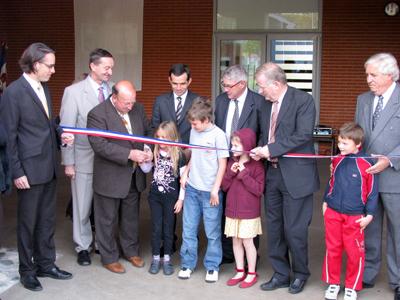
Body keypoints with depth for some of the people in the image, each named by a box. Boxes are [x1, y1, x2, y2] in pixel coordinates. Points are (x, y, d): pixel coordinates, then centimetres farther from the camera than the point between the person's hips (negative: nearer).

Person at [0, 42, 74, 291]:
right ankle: (27, 271, 23)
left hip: (49, 166, 7)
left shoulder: (44, 88, 9)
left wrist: (61, 134, -3)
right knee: (28, 222, 7)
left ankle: (46, 264, 30)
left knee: (47, 220, 16)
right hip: (29, 169, -7)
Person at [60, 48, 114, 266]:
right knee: (82, 206, 9)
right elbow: (67, 129, -6)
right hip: (84, 159, -2)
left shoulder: (114, 90, 1)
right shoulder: (73, 92, -7)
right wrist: (68, 162, -7)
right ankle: (83, 247, 25)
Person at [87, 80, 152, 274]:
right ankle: (109, 257, 26)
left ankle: (131, 251, 38)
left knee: (131, 216, 20)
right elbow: (100, 145, -25)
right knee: (108, 220, 10)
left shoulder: (138, 109, 1)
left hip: (134, 176, 6)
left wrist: (148, 150, -10)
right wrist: (129, 154, -29)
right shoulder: (97, 114, -18)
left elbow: (148, 132, 12)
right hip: (110, 177, -5)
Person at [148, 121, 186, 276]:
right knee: (156, 228, 8)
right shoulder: (154, 152, -2)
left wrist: (180, 199, -6)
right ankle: (155, 258, 19)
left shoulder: (179, 155, -10)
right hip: (155, 195, 2)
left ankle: (167, 259, 20)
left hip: (171, 197, -2)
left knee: (168, 228, 8)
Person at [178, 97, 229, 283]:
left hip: (210, 191, -5)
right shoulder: (194, 132, 7)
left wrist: (215, 189, -11)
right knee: (189, 229, 9)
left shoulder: (218, 135, -11)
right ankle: (187, 264, 22)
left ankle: (212, 267, 19)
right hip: (192, 188, 5)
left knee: (212, 232, 5)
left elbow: (222, 164, -9)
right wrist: (185, 173, 5)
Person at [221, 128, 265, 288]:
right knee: (236, 241, 12)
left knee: (247, 241, 2)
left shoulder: (256, 165, -11)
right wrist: (231, 172, -11)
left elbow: (259, 190, -18)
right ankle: (240, 272, 25)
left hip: (249, 213, -5)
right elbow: (224, 186, 6)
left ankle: (251, 274, 18)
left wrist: (244, 174, -21)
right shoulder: (232, 162, 6)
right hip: (232, 210, 6)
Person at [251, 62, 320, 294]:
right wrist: (260, 150, -3)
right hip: (272, 173, 7)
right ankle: (281, 274, 27)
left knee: (295, 229, 0)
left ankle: (300, 274, 22)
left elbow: (303, 135, -20)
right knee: (274, 227, 13)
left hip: (296, 175, -7)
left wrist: (271, 150, -19)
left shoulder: (303, 100, -11)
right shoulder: (268, 103, 10)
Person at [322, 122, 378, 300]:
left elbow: (372, 191, -6)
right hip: (332, 213, 4)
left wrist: (369, 215, -4)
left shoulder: (366, 164, -13)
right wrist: (325, 202, 17)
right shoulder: (336, 160, 2)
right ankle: (333, 283, 27)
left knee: (354, 252, 6)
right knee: (332, 249, 12)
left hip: (354, 217, -4)